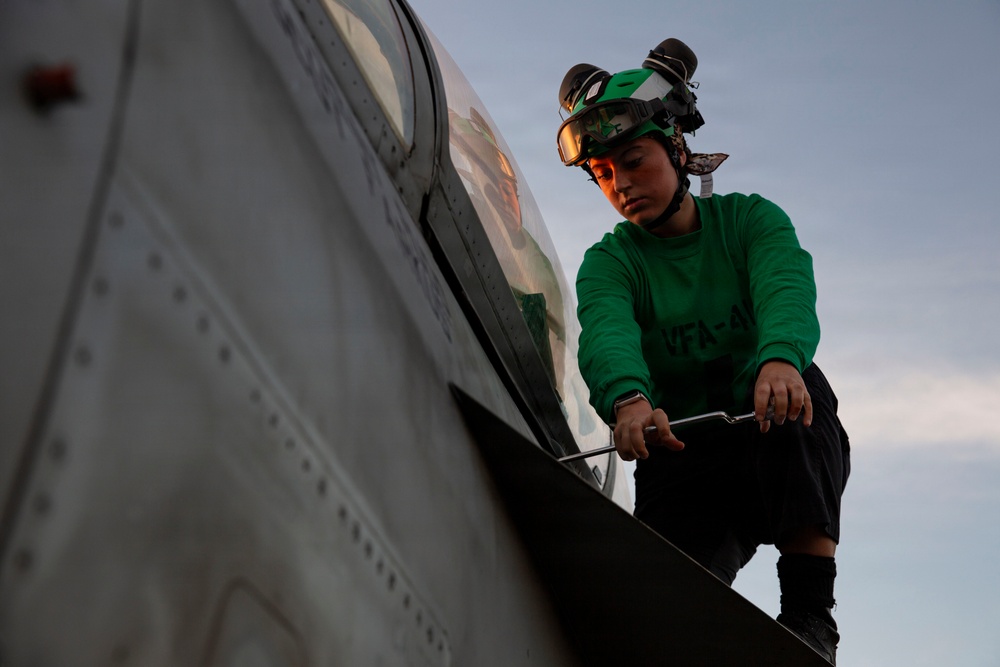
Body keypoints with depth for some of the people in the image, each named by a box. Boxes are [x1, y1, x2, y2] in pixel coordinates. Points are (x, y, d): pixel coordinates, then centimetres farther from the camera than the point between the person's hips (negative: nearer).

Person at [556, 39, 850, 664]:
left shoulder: (751, 220, -1)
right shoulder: (608, 262, 1)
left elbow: (787, 294, -23)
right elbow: (607, 334, -23)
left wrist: (780, 359, -47)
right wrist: (628, 399, -47)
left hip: (782, 447, 0)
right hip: (683, 454, 0)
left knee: (798, 388, -33)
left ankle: (811, 613, -32)